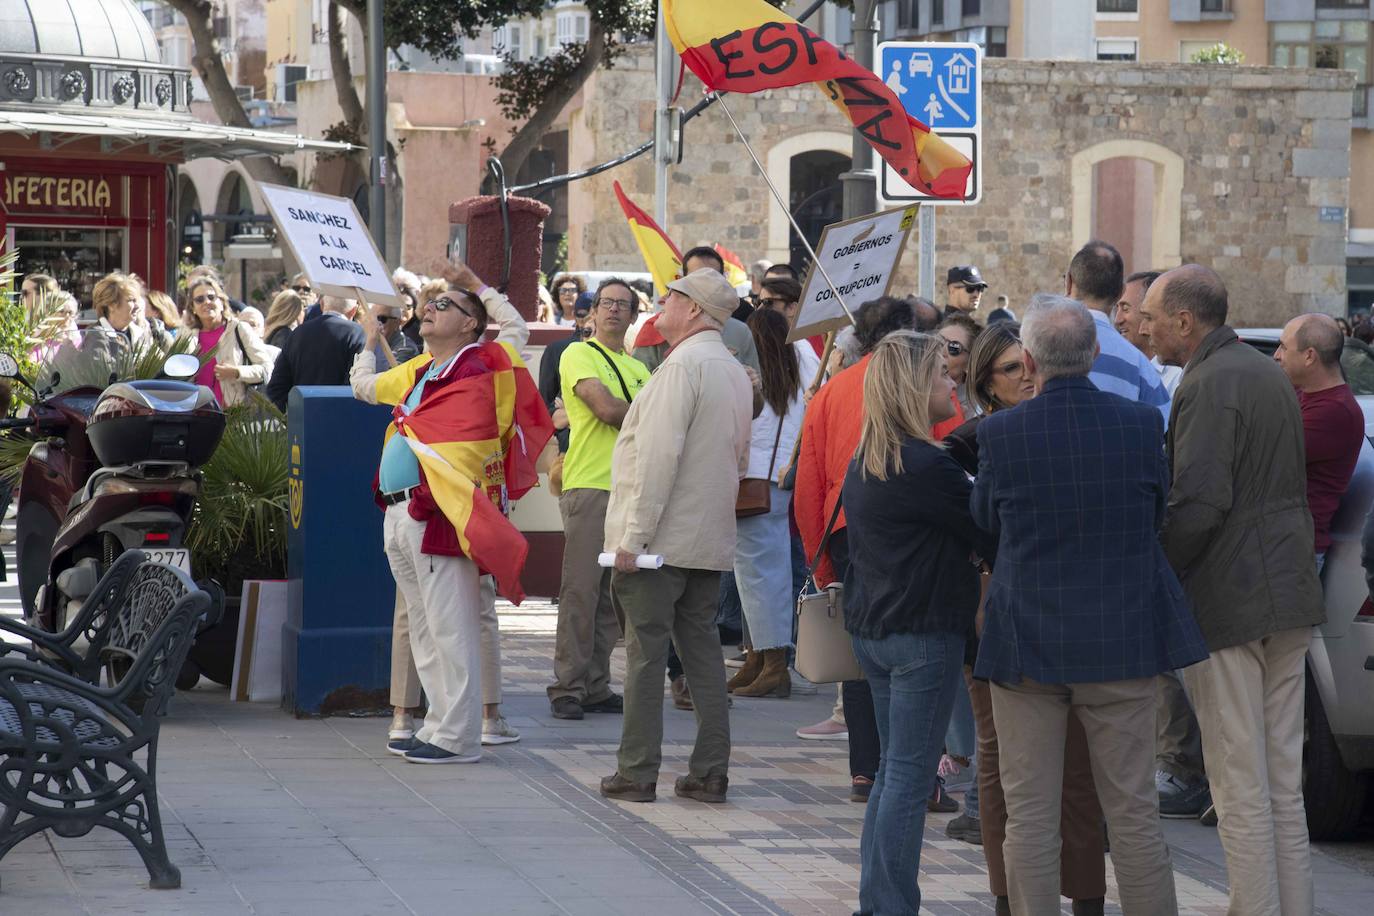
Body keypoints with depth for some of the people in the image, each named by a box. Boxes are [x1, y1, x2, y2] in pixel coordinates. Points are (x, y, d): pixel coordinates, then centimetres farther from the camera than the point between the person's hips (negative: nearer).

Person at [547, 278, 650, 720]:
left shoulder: (638, 370, 23)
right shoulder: (579, 355, 1)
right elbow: (606, 408, -13)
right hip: (589, 485, -7)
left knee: (613, 593, 6)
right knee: (581, 589, -10)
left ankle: (596, 686, 11)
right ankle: (566, 688, -7)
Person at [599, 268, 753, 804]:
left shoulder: (682, 366, -14)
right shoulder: (737, 373, 14)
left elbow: (659, 454, -19)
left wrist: (633, 535, -18)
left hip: (660, 538, -8)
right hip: (710, 540, 8)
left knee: (646, 653, -3)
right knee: (703, 650, 9)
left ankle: (637, 773, -1)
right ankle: (710, 773, 9)